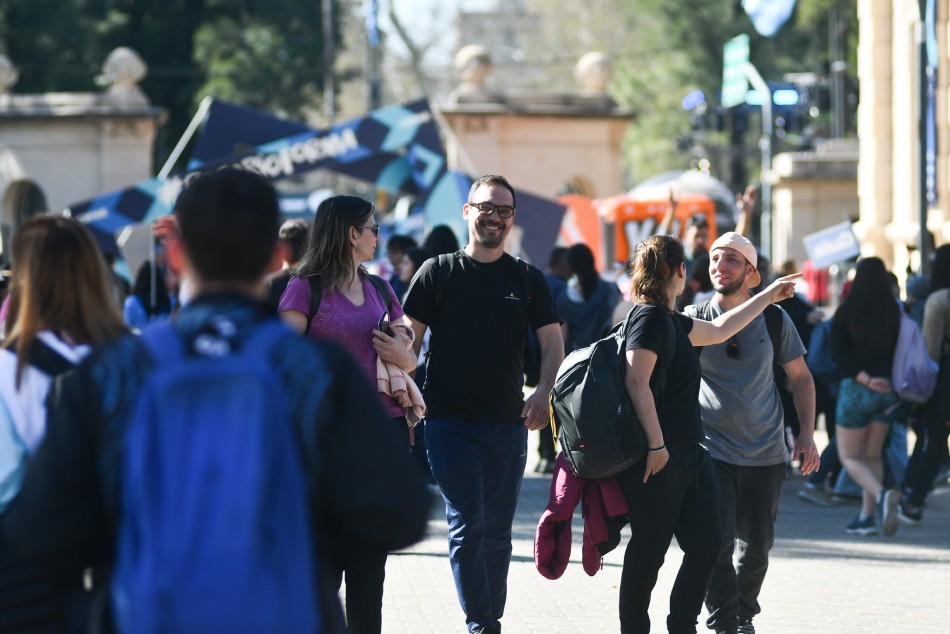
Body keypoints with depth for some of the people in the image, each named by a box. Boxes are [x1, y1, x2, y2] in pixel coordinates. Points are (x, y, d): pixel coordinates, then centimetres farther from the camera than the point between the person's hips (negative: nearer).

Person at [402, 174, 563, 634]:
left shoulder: (528, 280, 9)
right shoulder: (438, 273, 3)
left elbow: (552, 341, 3)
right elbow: (408, 338, 2)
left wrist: (544, 392, -15)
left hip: (508, 424, 3)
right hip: (450, 421, -3)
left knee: (497, 531, 9)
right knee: (467, 526, -10)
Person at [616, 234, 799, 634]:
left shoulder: (670, 321, 19)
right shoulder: (650, 317, -11)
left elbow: (718, 330, 36)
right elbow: (636, 382, -20)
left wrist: (769, 296, 43)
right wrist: (655, 444, -21)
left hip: (688, 455, 10)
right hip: (659, 458, -10)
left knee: (706, 544, 5)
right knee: (649, 551, -2)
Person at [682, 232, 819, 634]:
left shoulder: (774, 320, 2)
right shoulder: (693, 319, -2)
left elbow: (800, 377, 12)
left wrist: (807, 433, 3)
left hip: (765, 454, 2)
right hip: (711, 450, -2)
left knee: (756, 546, 10)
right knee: (717, 542, -14)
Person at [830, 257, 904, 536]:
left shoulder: (845, 313, -9)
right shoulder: (895, 313, -2)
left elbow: (839, 354, -16)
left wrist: (863, 378, -18)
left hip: (855, 389, -4)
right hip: (887, 391, 4)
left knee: (850, 457, 4)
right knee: (873, 456, 16)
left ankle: (881, 494, -23)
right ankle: (867, 516, 11)